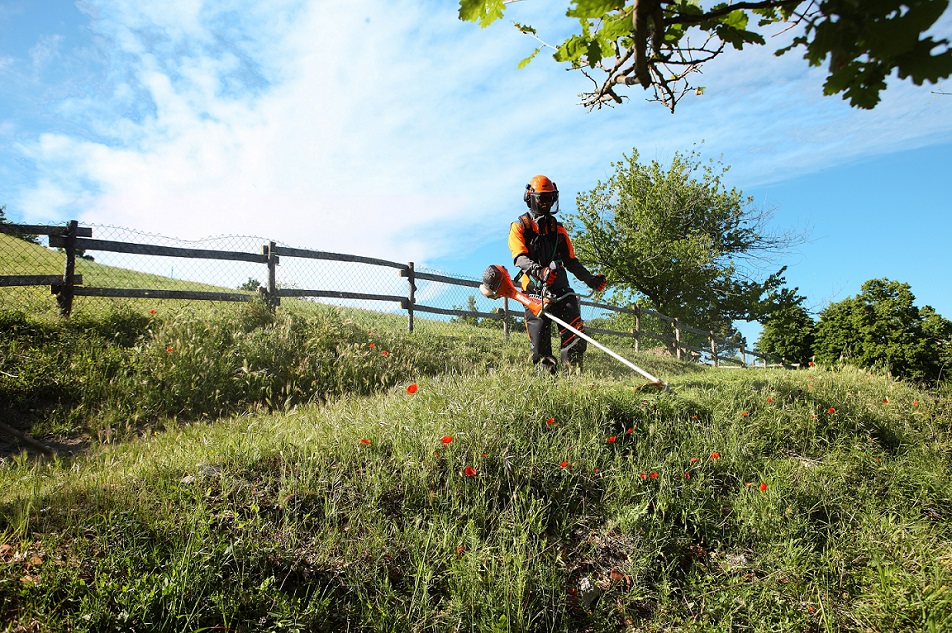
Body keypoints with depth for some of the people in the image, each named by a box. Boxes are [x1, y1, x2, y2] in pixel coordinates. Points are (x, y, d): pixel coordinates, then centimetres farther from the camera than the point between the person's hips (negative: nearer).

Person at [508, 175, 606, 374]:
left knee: (575, 333, -13)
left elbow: (570, 260, 23)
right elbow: (520, 258, -10)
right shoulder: (519, 227, 7)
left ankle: (575, 374, -10)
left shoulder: (558, 229, 22)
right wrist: (538, 270, -30)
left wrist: (590, 279, 10)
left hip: (560, 288, 3)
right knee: (540, 343, -8)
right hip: (534, 290, -3)